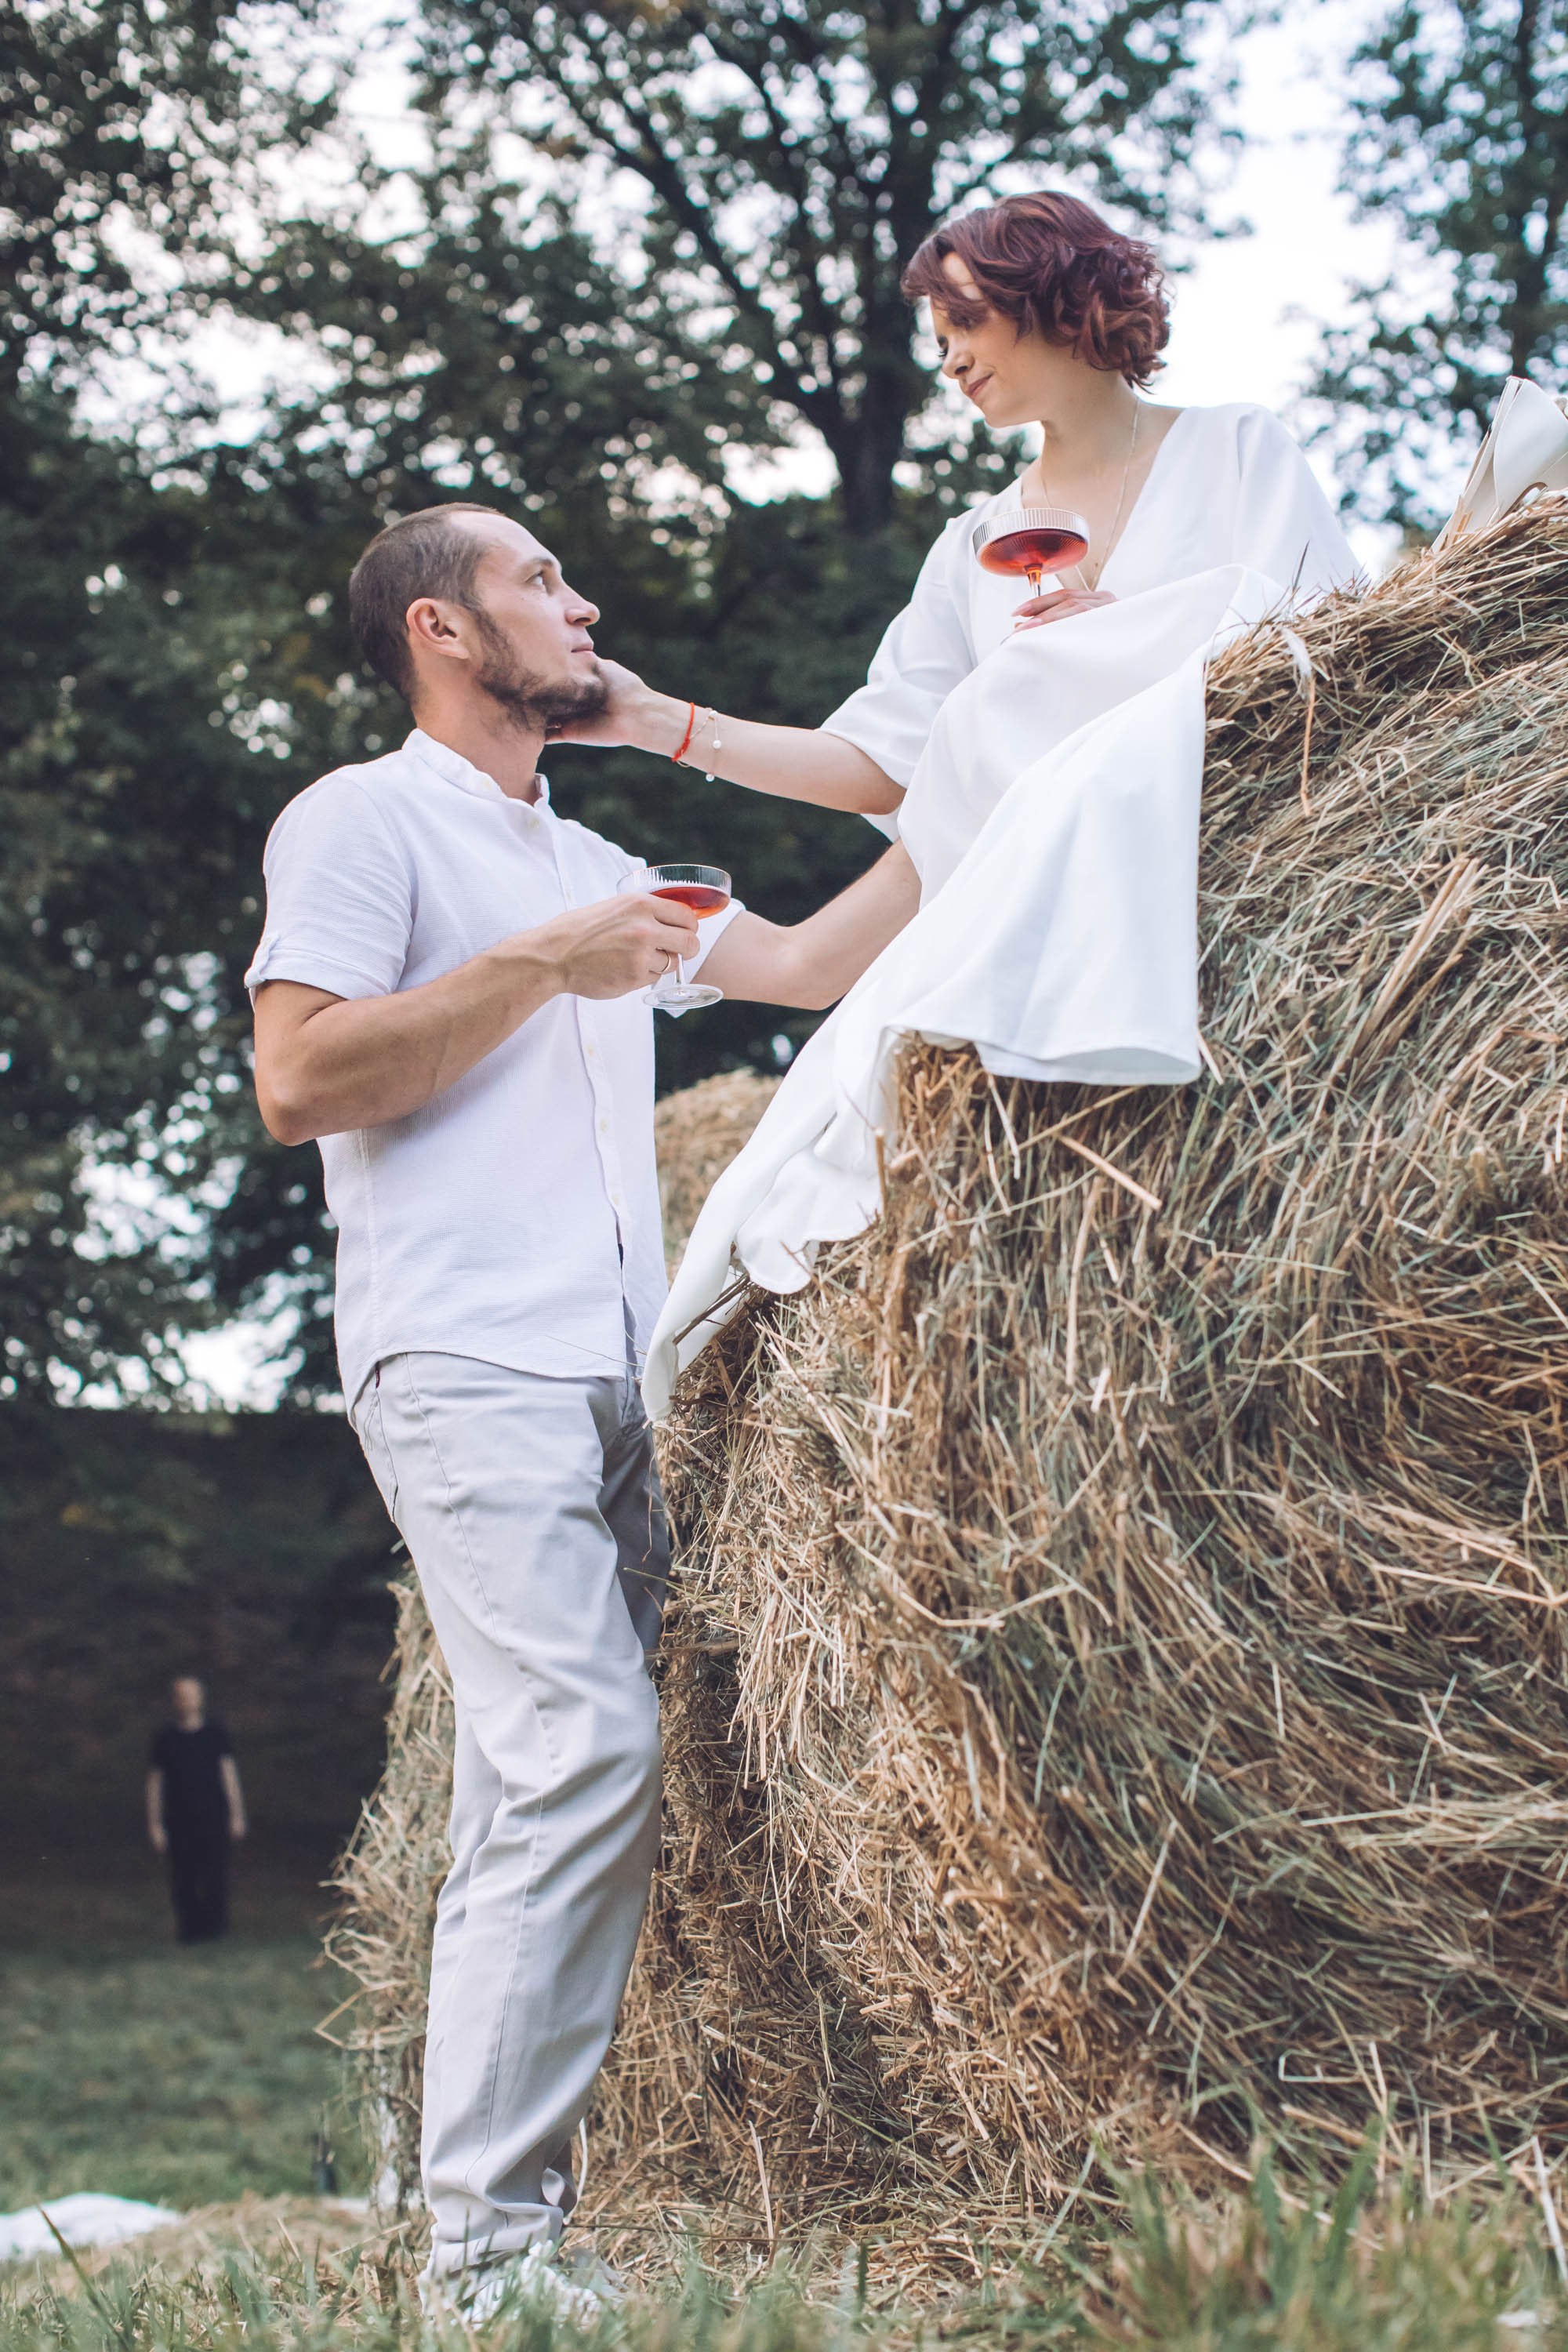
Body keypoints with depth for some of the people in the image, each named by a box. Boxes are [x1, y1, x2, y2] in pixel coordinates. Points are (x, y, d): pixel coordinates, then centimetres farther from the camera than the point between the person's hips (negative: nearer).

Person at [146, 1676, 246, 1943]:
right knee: (183, 1881, 0)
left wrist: (237, 1815, 3)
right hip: (179, 1819, 1)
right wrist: (154, 1824, 4)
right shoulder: (166, 1739, 6)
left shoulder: (215, 1733, 5)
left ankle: (214, 1927, 0)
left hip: (214, 1818, -1)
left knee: (215, 1877, -5)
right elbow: (154, 1783, 8)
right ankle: (189, 1928, 6)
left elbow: (229, 1774, 7)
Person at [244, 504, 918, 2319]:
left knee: (545, 1795, 2)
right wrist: (540, 968, -7)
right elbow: (296, 1080, -6)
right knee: (584, 1751, -21)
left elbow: (808, 966, 29)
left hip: (614, 1379, 8)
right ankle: (485, 2235, -20)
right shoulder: (363, 818, 5)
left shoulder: (589, 863, 27)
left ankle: (502, 2232, 1)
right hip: (468, 1360, -8)